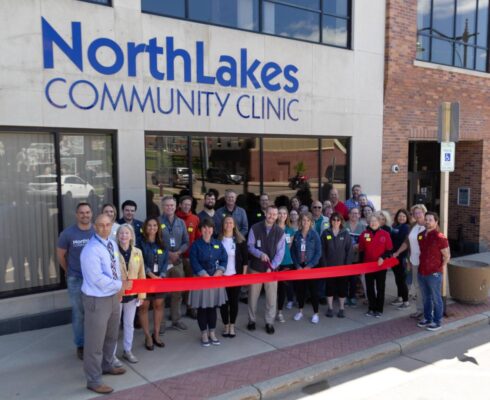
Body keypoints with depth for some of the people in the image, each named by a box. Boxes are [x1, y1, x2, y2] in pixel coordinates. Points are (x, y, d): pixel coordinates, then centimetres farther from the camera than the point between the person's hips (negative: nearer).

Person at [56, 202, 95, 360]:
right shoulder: (68, 233, -8)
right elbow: (60, 255, 4)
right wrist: (69, 271, 12)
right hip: (76, 280, -1)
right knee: (79, 314, 8)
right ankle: (80, 345, 23)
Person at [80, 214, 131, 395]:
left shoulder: (112, 244, 4)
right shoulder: (91, 250, -24)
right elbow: (98, 279, -27)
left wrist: (119, 289, 4)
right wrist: (121, 285, -17)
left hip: (113, 296, 9)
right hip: (97, 300, -9)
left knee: (111, 336, 25)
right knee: (95, 342, 4)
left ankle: (107, 365, 48)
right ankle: (94, 381, 20)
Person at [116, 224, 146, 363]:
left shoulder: (137, 252, -1)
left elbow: (141, 275, 3)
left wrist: (142, 294, 3)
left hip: (132, 294, 4)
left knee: (129, 324, 17)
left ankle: (127, 351, 32)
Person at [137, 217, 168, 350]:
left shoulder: (162, 244, 9)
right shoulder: (141, 243, -4)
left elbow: (166, 261, 4)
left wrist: (161, 275, -9)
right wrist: (151, 274, -16)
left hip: (160, 278, 4)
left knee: (159, 305, 8)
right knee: (144, 306, -1)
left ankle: (156, 334, 20)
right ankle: (148, 337, 8)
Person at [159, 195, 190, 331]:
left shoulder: (181, 222, 10)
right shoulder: (157, 222, -5)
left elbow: (186, 242, 10)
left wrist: (178, 252, -8)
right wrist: (168, 253, -14)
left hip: (178, 261, 5)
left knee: (177, 292, 11)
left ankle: (176, 319, 23)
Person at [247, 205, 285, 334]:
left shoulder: (280, 232, -3)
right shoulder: (255, 228, -5)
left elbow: (280, 253, -6)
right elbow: (250, 246, -6)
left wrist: (272, 267, -17)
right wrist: (260, 254, -24)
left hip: (272, 269, 0)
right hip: (255, 267, 0)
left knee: (271, 297, 4)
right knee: (253, 295, 10)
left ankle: (269, 323, 19)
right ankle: (251, 320, 27)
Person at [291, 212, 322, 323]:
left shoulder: (314, 234, -7)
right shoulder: (297, 234, 0)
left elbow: (318, 252, -8)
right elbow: (292, 251, 1)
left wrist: (309, 266, -13)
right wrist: (297, 265, -8)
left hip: (311, 266, -2)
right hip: (299, 266, 2)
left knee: (313, 289, 2)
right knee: (300, 289, 10)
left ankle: (315, 313, 13)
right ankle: (300, 311, 25)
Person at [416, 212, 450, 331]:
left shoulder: (439, 237, -12)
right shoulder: (420, 235, 7)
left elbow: (447, 256, -7)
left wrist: (440, 270, -7)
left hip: (434, 274, -6)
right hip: (421, 273, 6)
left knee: (436, 298, 5)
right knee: (426, 298, 17)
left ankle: (437, 322, 16)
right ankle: (427, 318, 30)